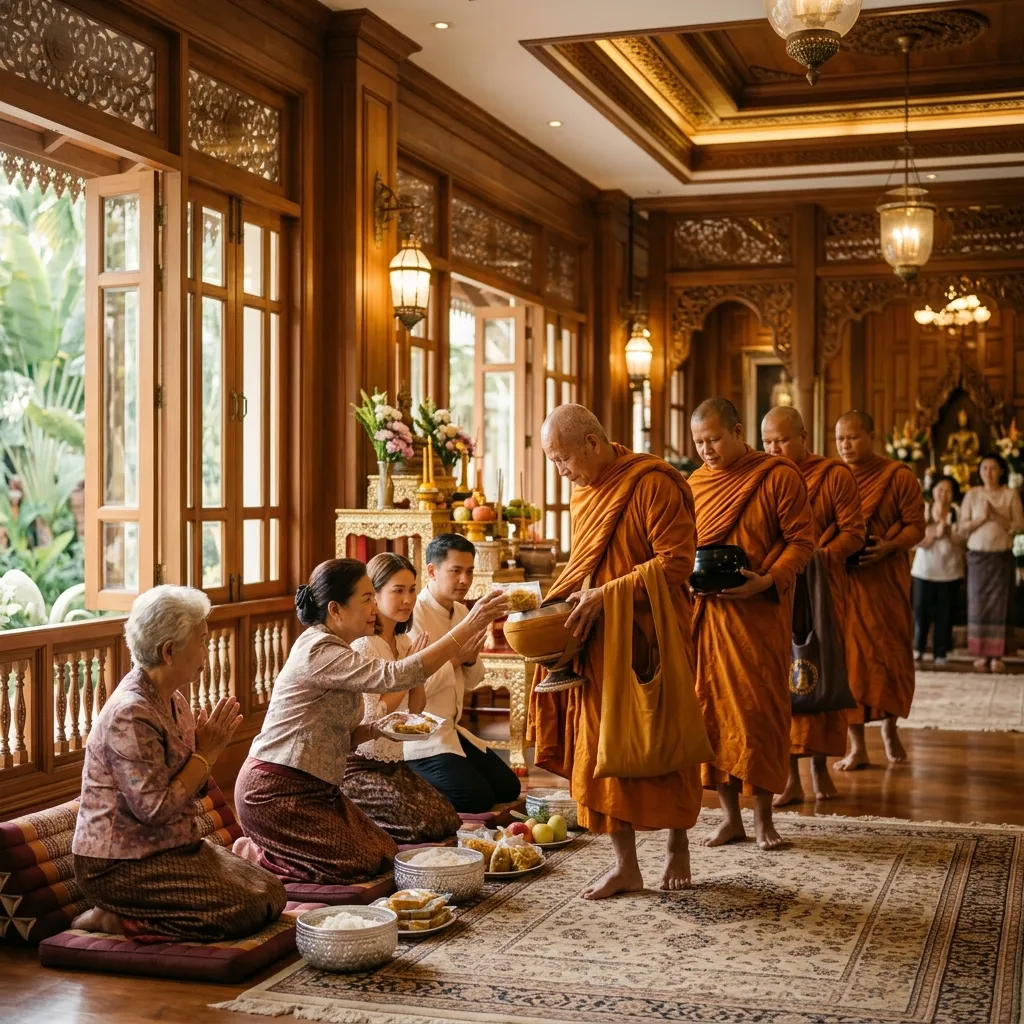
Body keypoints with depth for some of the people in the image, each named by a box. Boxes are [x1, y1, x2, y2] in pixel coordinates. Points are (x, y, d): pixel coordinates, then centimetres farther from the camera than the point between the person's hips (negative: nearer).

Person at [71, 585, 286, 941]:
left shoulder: (173, 698, 8)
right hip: (120, 866, -10)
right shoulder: (131, 715, -22)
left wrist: (210, 747, -6)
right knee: (245, 911, -17)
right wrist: (207, 753, -16)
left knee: (272, 894, 2)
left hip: (174, 846, 10)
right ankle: (110, 920, -6)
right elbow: (155, 808, -25)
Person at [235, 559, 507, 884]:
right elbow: (393, 676, -33)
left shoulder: (333, 648, 12)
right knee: (359, 864, -12)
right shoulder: (318, 652, -21)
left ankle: (262, 848, 15)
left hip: (313, 788, 10)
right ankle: (255, 855, 4)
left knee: (383, 853, 5)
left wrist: (378, 730, -6)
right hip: (277, 791, -10)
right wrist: (468, 627, -34)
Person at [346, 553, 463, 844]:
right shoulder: (362, 646, -18)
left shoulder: (404, 643, 8)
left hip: (394, 762, 8)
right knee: (428, 825, -18)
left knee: (449, 823, -2)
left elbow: (415, 711, 10)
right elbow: (372, 717, -20)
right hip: (361, 765, -8)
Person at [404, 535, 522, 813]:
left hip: (451, 731, 9)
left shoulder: (462, 612, 9)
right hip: (420, 736, -9)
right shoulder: (414, 615, -17)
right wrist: (455, 657, -17)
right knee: (478, 798, -17)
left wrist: (471, 659, -8)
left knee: (508, 787, 7)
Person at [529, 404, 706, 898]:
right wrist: (558, 598, 2)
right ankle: (625, 864, 15)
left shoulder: (653, 484, -14)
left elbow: (676, 563, -19)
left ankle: (678, 847, 27)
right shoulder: (584, 491, 11)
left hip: (649, 639, -7)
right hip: (597, 644, 7)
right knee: (603, 749, 6)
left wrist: (608, 594, -22)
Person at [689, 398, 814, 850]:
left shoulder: (779, 476, -3)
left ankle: (763, 816, 11)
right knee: (711, 708, 4)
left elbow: (801, 541, -6)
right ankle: (730, 816, 14)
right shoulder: (694, 483, 12)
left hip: (759, 612, -4)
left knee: (759, 708, -2)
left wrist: (767, 580, -20)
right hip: (704, 612, 4)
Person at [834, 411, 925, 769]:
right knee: (848, 656, 0)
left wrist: (888, 546, -21)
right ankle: (857, 746, 6)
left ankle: (889, 726, 28)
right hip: (840, 581, 2)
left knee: (889, 652, 2)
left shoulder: (898, 476, -1)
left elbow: (915, 526, -3)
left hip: (885, 581, -2)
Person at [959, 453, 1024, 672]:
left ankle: (998, 655, 0)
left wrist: (997, 516, -14)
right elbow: (962, 528, 2)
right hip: (977, 555, 1)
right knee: (978, 603, 0)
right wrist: (981, 518, -13)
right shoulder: (972, 494, 5)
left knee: (1000, 603, -2)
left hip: (1002, 556, -1)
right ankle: (981, 653, 5)